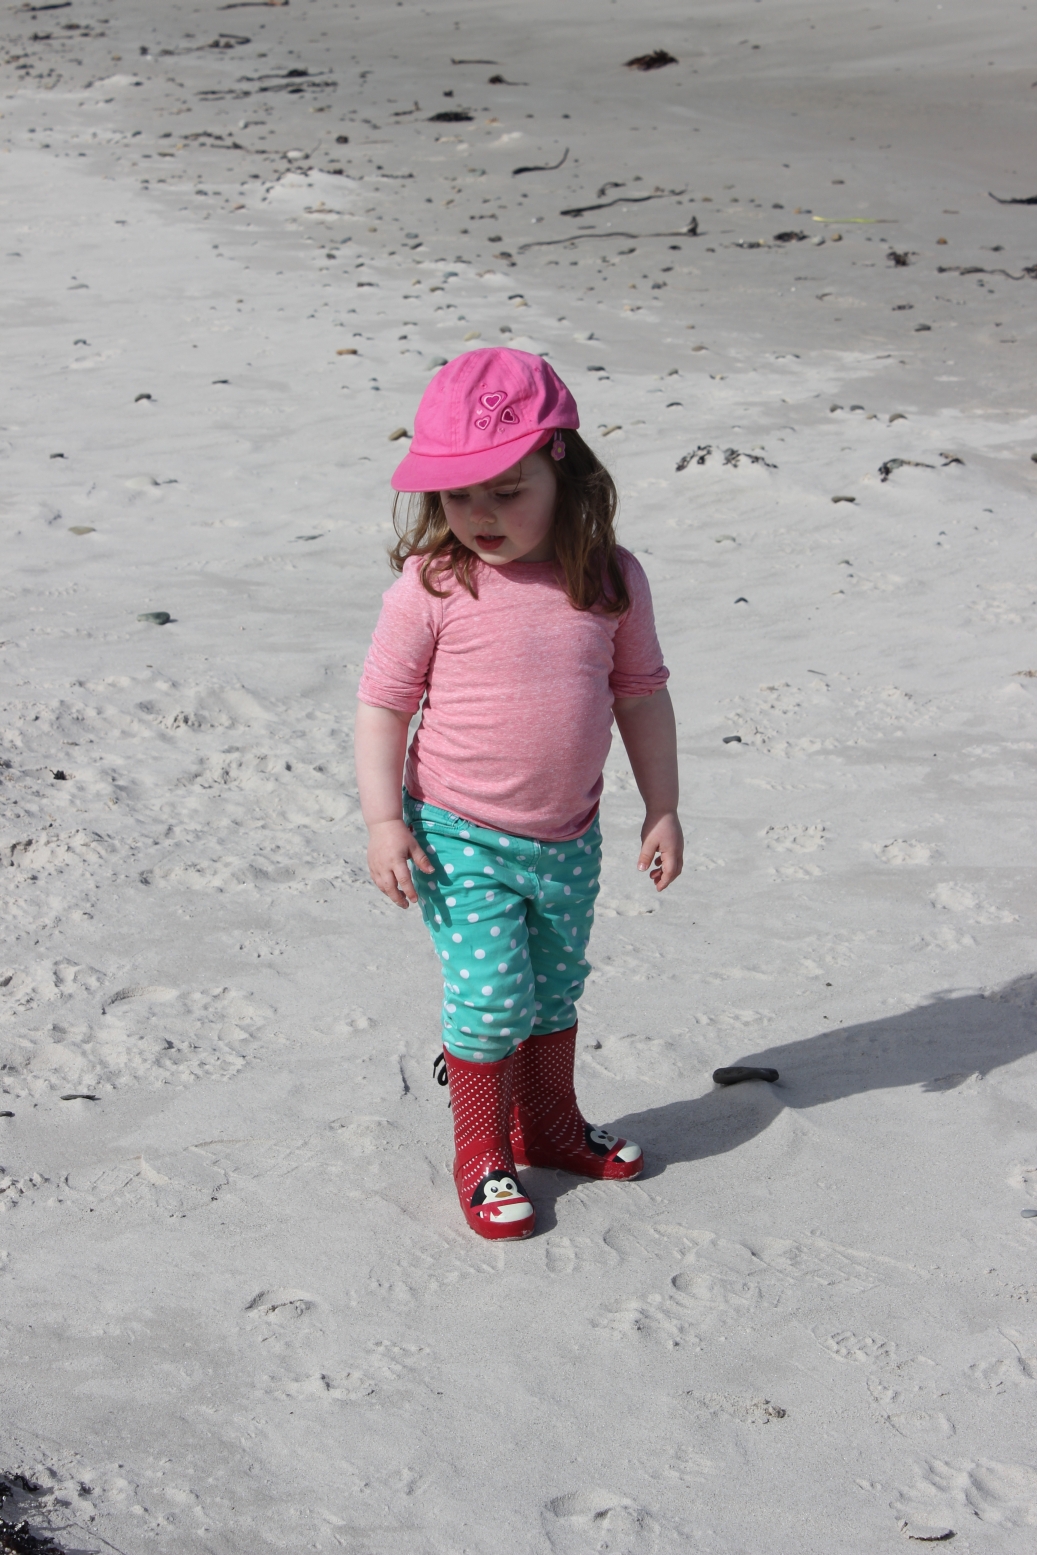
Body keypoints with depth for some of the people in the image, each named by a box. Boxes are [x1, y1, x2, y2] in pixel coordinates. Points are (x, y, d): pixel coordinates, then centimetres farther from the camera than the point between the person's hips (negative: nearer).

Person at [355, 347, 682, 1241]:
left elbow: (641, 694, 4)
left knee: (557, 987, 20)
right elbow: (382, 703, -9)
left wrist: (662, 809, 5)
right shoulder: (433, 585, -15)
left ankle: (549, 1122, 43)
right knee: (491, 995, -5)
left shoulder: (610, 580, -6)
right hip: (461, 838, -4)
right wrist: (383, 820, -13)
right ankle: (481, 1154, 17)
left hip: (568, 837, 4)